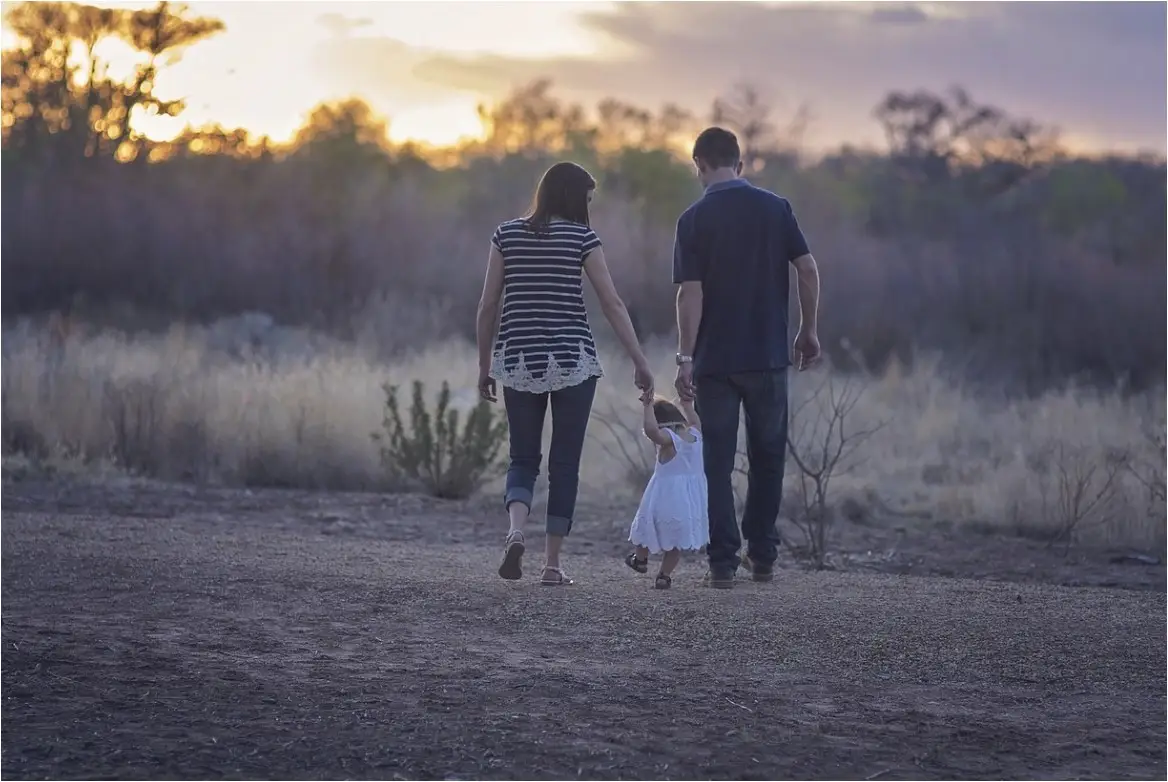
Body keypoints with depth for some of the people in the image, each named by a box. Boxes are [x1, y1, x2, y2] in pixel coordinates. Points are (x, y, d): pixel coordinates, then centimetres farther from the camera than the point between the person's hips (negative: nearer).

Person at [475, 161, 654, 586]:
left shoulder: (507, 234, 5)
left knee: (523, 459, 11)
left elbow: (488, 305, 5)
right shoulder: (581, 237, -2)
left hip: (518, 361, 2)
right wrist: (640, 362, -1)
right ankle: (552, 564, 5)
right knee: (565, 463, 7)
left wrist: (484, 365, 13)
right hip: (572, 360, -2)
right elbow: (613, 304, -5)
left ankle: (516, 531, -16)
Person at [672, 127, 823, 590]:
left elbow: (690, 292, -11)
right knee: (767, 457, 15)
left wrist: (685, 357, -10)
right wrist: (809, 331, 9)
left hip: (714, 360, -2)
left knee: (718, 462, 4)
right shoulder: (776, 208, 2)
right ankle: (762, 556, 17)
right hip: (768, 356, 2)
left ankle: (723, 562, 0)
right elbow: (808, 270, -2)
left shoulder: (695, 219, -5)